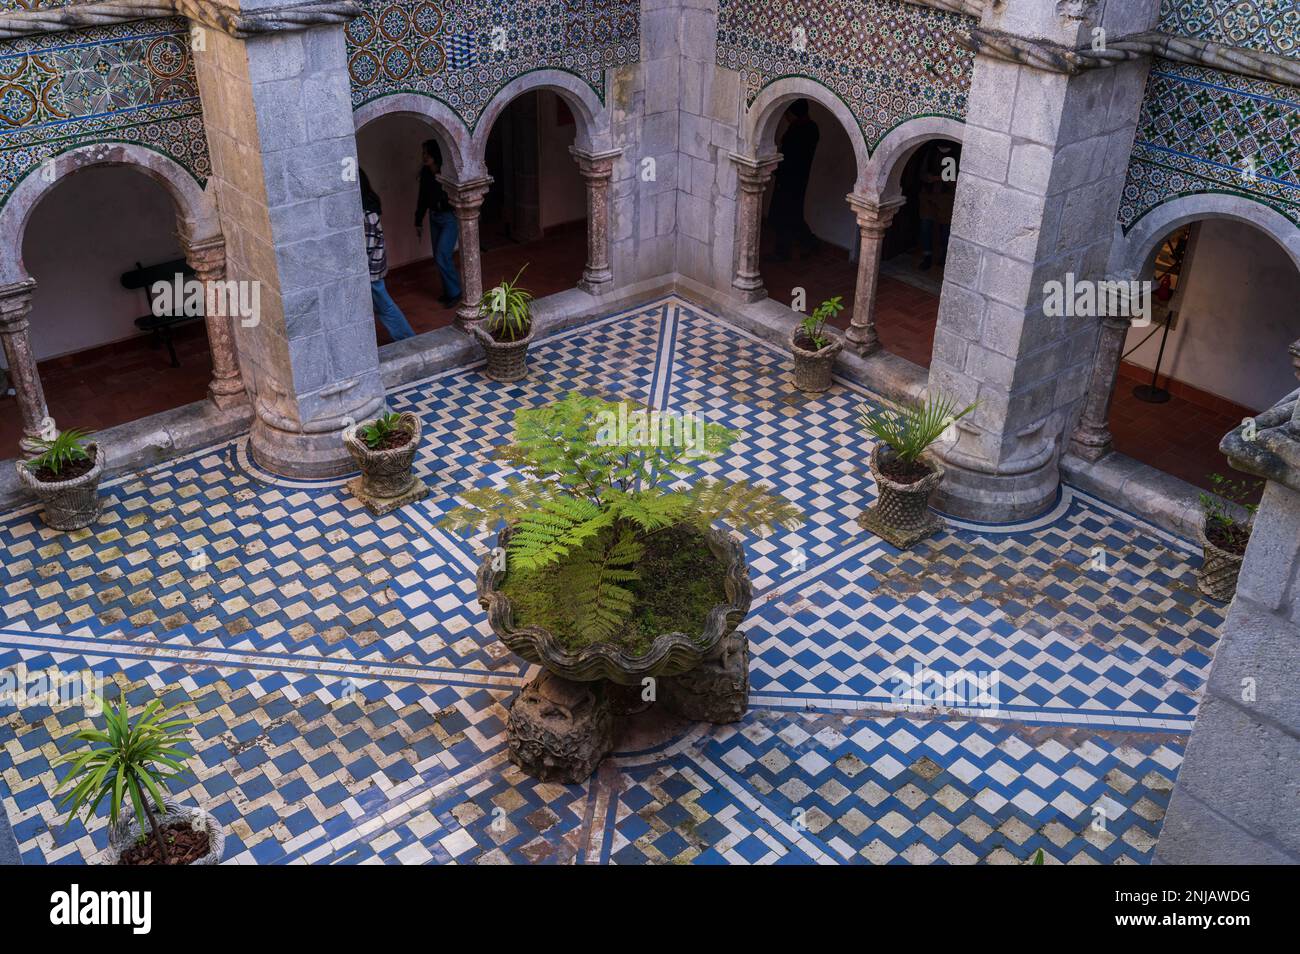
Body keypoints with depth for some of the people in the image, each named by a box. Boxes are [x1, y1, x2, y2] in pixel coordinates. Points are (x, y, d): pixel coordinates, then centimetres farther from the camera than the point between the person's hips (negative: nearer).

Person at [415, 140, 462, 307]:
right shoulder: (425, 173, 2)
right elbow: (423, 198, 11)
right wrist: (419, 222, 15)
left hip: (450, 218, -7)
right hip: (434, 217, 7)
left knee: (442, 257, -10)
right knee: (439, 257, 12)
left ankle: (454, 292, 6)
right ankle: (448, 291, 26)